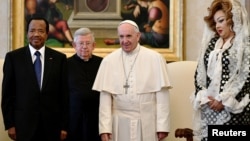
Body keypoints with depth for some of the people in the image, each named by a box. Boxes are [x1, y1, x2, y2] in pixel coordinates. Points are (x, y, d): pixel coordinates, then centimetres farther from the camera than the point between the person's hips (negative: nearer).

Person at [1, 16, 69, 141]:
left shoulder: (59, 58, 5)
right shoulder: (13, 57, 2)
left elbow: (64, 93, 4)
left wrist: (64, 126, 1)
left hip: (51, 124, 1)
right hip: (24, 123, -1)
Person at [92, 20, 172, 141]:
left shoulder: (155, 58, -1)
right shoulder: (109, 61, 3)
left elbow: (162, 95, -2)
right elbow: (105, 96, 0)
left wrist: (162, 125, -5)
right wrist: (105, 127, -6)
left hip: (147, 124, -1)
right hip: (120, 125, 1)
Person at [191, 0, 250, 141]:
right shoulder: (211, 43, 15)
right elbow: (200, 73, 12)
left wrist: (224, 101, -12)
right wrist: (204, 97, -3)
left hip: (233, 109, -5)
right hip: (209, 107, 5)